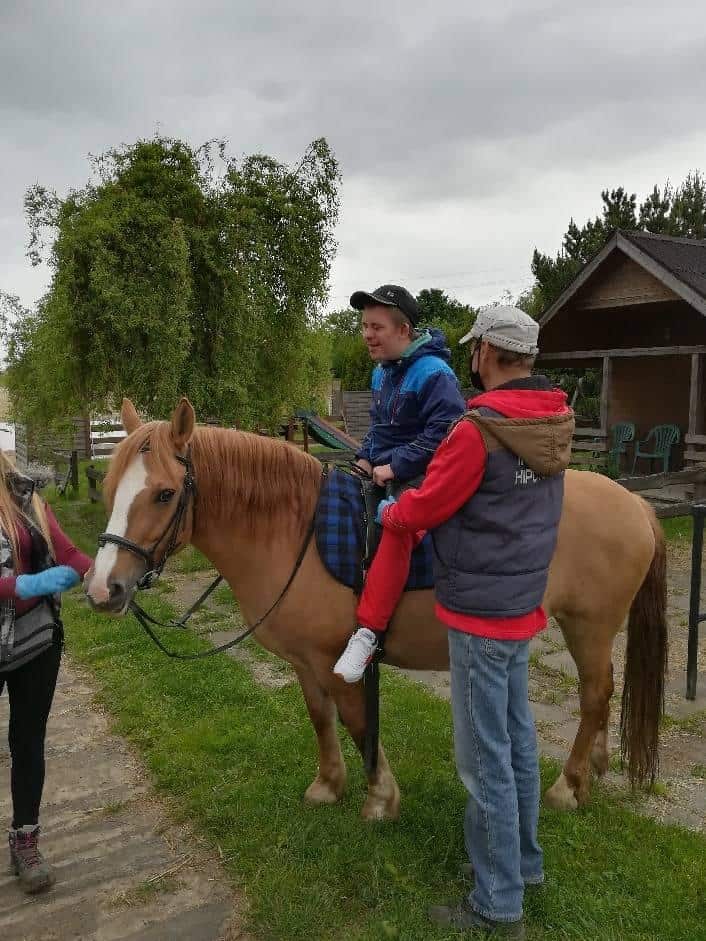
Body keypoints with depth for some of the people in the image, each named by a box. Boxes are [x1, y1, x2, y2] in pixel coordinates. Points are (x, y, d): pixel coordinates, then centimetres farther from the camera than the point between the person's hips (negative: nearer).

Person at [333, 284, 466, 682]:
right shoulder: (382, 373, 13)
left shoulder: (433, 373, -15)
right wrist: (366, 457, 6)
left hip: (421, 477, -10)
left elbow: (443, 433, -24)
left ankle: (367, 631, -37)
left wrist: (395, 466, -23)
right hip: (384, 472, 10)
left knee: (397, 529, -36)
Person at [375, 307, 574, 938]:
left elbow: (424, 509, -14)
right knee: (518, 737, 22)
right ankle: (526, 861, 40)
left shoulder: (477, 430, -23)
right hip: (523, 600, 9)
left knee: (486, 759, 5)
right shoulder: (555, 423, 3)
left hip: (480, 613, -9)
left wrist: (389, 513, 7)